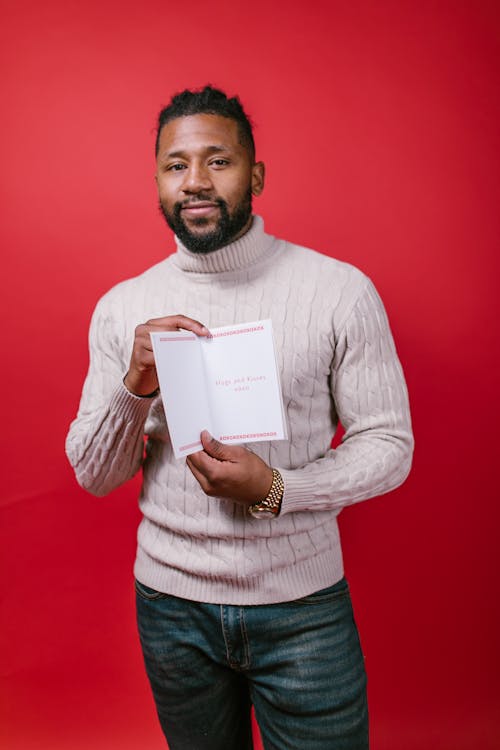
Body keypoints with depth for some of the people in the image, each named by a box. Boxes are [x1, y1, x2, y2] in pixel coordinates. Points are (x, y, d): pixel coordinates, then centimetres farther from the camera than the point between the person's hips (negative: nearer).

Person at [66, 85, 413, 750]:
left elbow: (388, 445, -7)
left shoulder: (341, 290, -10)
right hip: (171, 603, 3)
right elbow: (94, 476, -1)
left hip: (303, 603, -2)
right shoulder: (122, 307, -2)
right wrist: (134, 387, -20)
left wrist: (275, 489, -22)